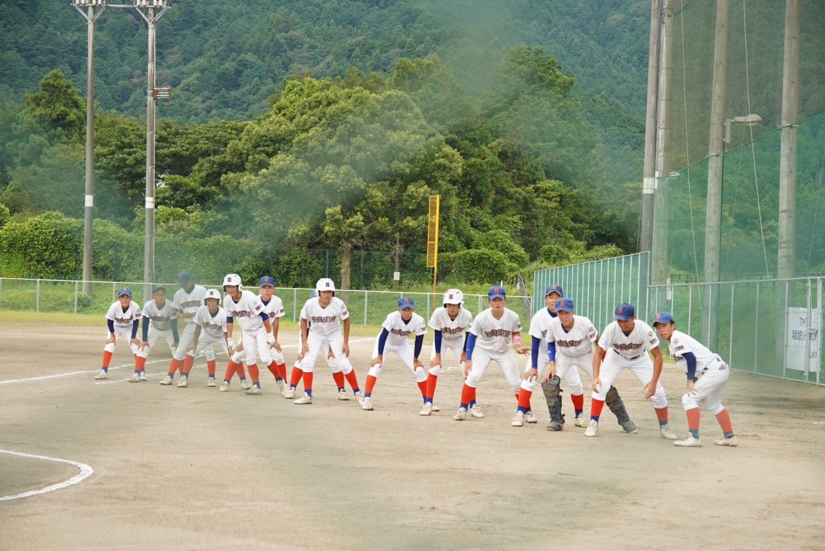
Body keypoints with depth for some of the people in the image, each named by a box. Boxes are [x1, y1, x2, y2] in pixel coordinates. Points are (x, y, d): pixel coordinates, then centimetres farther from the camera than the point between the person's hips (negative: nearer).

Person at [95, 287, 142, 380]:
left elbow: (136, 322, -18)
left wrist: (133, 337, -17)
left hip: (129, 328, 0)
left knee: (136, 347, -9)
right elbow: (109, 321, -19)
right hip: (116, 327, 0)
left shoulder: (135, 307, -32)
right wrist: (113, 335, -14)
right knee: (109, 345, -14)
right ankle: (104, 372, -7)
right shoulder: (114, 306, -34)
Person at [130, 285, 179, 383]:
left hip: (169, 330, -1)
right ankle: (137, 374, -7)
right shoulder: (148, 305, -28)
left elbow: (174, 325, -23)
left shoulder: (170, 307, -31)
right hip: (154, 329, 1)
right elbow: (145, 323, -20)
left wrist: (176, 341, -19)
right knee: (143, 348, -10)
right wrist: (144, 340, -18)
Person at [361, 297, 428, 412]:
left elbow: (419, 340, -15)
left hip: (402, 344, 3)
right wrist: (379, 356, -27)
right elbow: (383, 336, -30)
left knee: (419, 370, -1)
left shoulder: (418, 321, -28)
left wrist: (415, 359, -8)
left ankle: (427, 401, 13)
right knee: (376, 366, -23)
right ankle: (367, 399, -22)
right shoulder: (392, 317, -36)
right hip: (385, 342, -3)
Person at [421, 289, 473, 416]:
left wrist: (464, 354, -9)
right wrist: (438, 356, -18)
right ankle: (428, 404, -8)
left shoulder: (466, 315, -31)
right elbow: (438, 335, -22)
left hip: (458, 341, 1)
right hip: (441, 340, -1)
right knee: (434, 369, -15)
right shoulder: (438, 313, -33)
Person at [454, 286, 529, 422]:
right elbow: (472, 337, -14)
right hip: (483, 349, -2)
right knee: (473, 376, -21)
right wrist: (468, 359, -14)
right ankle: (463, 409, -11)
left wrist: (517, 345, -19)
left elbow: (516, 333, 0)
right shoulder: (482, 318, -26)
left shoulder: (513, 317, -21)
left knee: (515, 382, 1)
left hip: (505, 351, 2)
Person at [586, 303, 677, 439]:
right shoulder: (611, 329, -34)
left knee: (657, 391, -8)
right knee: (600, 386, -20)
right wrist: (595, 377, -39)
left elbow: (657, 356, -31)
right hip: (616, 357, 0)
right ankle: (593, 423, -6)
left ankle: (664, 427, 14)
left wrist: (654, 382, -39)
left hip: (639, 359, 0)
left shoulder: (644, 329, -36)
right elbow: (598, 353, -26)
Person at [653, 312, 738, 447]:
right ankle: (729, 437, 36)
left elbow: (691, 358, -21)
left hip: (714, 370, -11)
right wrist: (693, 382, 12)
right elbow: (689, 365, 18)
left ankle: (694, 438, -13)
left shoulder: (677, 338, -13)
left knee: (688, 399, -11)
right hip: (721, 370, 11)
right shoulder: (672, 344, 16)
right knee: (714, 404, 27)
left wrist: (690, 382, -17)